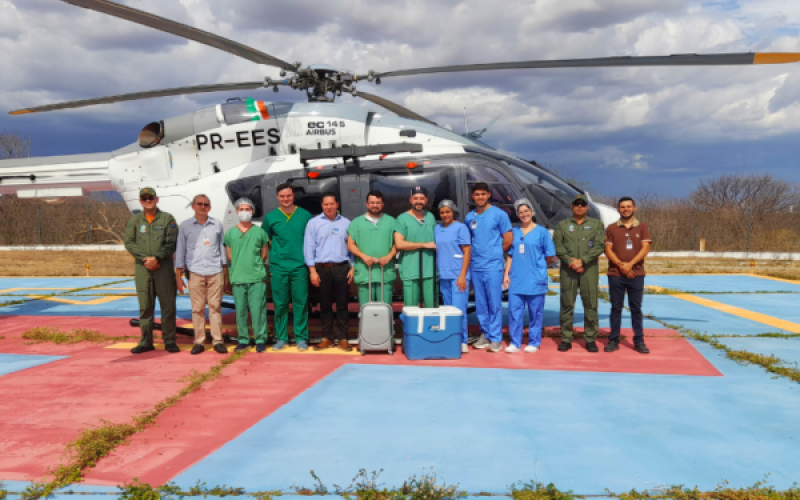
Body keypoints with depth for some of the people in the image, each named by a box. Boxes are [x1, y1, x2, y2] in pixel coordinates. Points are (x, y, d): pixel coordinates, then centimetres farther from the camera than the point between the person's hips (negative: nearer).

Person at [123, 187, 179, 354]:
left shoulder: (167, 219, 3)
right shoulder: (134, 220, 9)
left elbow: (171, 243, -4)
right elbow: (129, 243, 0)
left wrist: (157, 258, -17)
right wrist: (145, 258, -13)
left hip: (164, 267, -2)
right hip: (142, 268, 2)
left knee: (168, 305, 1)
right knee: (145, 306, 6)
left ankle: (169, 341, 10)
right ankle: (146, 342, 14)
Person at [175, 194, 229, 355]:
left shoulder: (217, 225, 11)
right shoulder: (185, 226, 7)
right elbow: (180, 251, 9)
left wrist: (225, 274, 11)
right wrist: (179, 275, 4)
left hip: (216, 272, 1)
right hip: (195, 273, -1)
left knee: (215, 307, 1)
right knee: (198, 308, 0)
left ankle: (217, 340, 6)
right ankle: (199, 342, 7)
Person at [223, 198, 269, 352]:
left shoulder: (259, 232, 4)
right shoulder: (230, 233, 8)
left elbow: (264, 254, 9)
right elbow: (229, 256, 11)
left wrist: (254, 265, 4)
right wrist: (239, 267, 5)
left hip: (257, 278, -2)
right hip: (237, 278, 2)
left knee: (258, 310, -4)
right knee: (240, 311, 5)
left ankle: (260, 340, 4)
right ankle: (243, 340, 15)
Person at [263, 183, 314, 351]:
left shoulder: (305, 215, 4)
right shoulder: (270, 217, 6)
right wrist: (274, 250, 6)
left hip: (299, 266, -1)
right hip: (278, 267, 1)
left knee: (300, 303, 1)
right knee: (280, 304, 4)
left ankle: (301, 338, 8)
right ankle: (281, 338, 14)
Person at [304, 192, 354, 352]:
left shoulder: (346, 223, 9)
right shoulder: (314, 223, 5)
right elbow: (309, 247, 2)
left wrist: (353, 267, 1)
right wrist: (312, 271, -5)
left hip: (342, 268, 0)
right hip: (322, 268, 0)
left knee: (342, 304, 1)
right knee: (325, 305, 6)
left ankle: (343, 338, 8)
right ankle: (327, 337, 14)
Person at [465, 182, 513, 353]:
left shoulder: (499, 214, -2)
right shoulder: (469, 217, 11)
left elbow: (508, 241, -2)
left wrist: (494, 254, 5)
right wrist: (476, 255, 11)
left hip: (493, 266, -5)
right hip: (476, 266, 5)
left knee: (494, 303, -4)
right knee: (480, 303, 9)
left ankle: (496, 338, 1)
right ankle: (485, 334, 20)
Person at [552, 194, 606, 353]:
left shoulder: (596, 224, 11)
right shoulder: (562, 225, 12)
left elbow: (599, 246, -1)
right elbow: (557, 246, 2)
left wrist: (582, 261, -12)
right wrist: (570, 261, -12)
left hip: (589, 269, 0)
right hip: (568, 270, 0)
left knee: (590, 304, -1)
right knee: (567, 304, 1)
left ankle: (591, 339, 7)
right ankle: (566, 339, 8)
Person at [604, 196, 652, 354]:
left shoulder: (642, 227, 7)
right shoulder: (612, 228, 6)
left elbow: (645, 248, -2)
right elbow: (608, 250, 0)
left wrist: (630, 264, -13)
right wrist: (621, 265, -13)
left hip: (636, 274, 0)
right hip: (615, 274, 0)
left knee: (636, 307, 3)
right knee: (616, 307, 3)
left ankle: (639, 341, 9)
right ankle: (613, 340, 8)